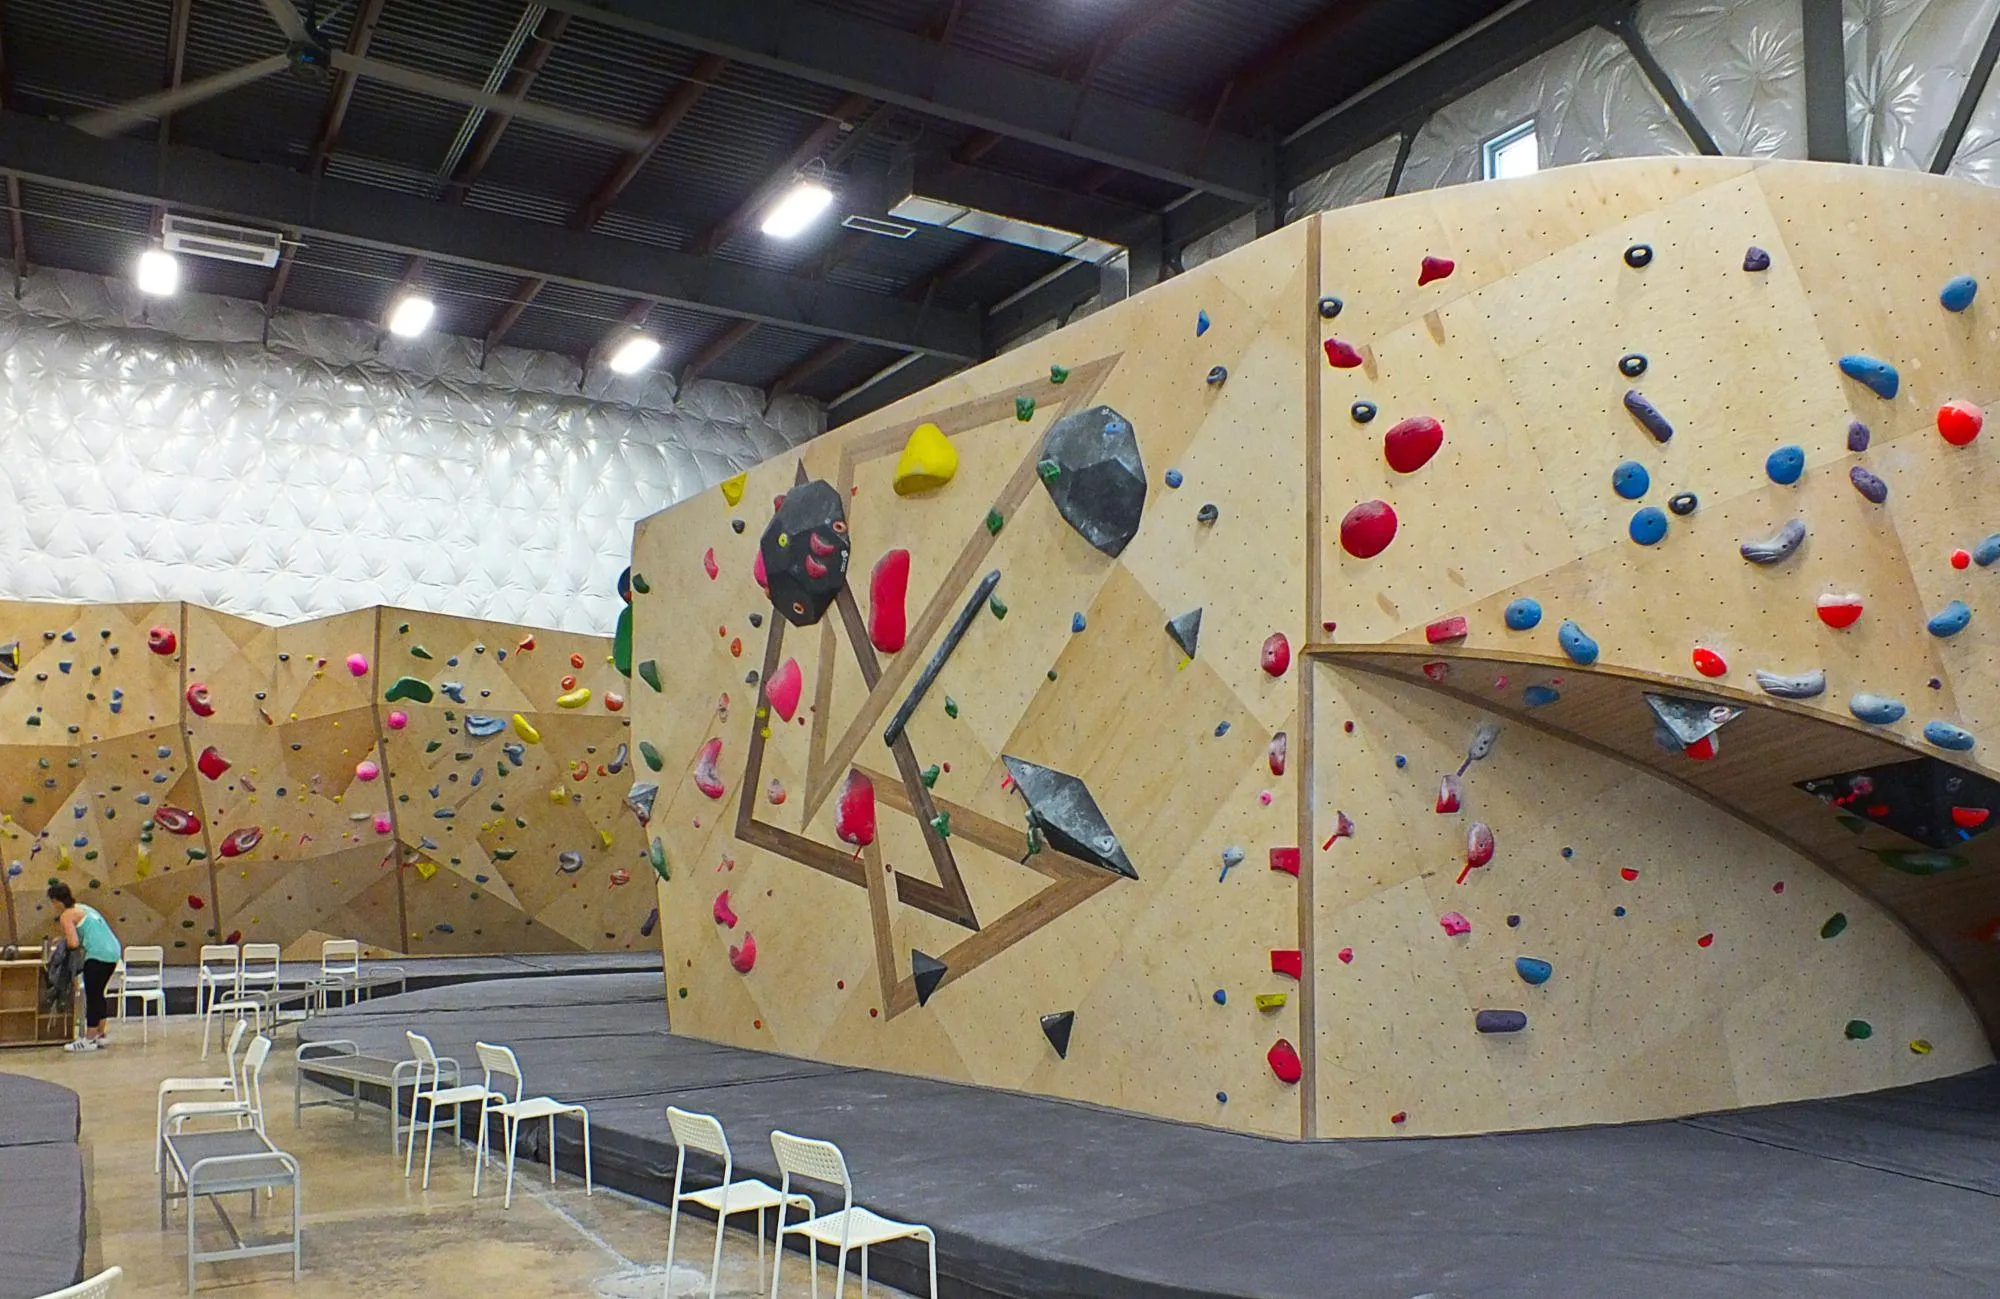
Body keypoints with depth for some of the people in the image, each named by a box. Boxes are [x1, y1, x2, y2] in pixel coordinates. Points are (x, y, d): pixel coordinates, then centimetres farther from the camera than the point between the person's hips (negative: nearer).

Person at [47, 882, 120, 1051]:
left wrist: (65, 943, 9)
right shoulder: (83, 907, 21)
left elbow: (73, 943, -13)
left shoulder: (67, 915, -5)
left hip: (98, 955, -9)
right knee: (99, 994, 18)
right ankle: (100, 1034, 25)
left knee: (92, 996, 0)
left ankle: (89, 1040, 5)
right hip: (113, 950, 9)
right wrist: (64, 940, 25)